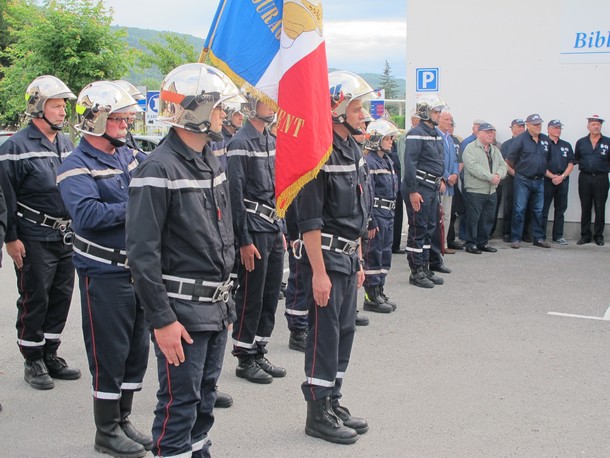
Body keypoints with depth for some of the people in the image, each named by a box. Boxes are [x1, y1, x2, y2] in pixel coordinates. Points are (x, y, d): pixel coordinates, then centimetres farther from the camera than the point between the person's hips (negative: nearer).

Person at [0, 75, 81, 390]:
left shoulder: (66, 144, 12)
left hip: (66, 237, 7)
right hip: (34, 241, -7)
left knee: (61, 298, 12)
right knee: (34, 301, 1)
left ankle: (50, 356, 25)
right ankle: (33, 363, 14)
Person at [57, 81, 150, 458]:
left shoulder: (130, 155, 9)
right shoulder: (77, 168, -13)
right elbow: (87, 215, -28)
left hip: (140, 269, 7)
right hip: (105, 274, -7)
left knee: (137, 349, 15)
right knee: (109, 353, 2)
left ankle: (123, 420, 31)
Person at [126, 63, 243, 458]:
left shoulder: (212, 163, 11)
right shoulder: (159, 170, -17)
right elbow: (143, 254, -19)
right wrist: (162, 320, -20)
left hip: (216, 307, 8)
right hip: (183, 312, -8)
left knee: (205, 395, 19)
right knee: (179, 403, 2)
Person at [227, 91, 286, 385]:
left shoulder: (271, 141, 14)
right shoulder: (240, 144, -12)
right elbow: (235, 195, -15)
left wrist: (281, 230, 17)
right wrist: (244, 241, -17)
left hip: (274, 230, 8)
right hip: (254, 232, -8)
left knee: (271, 295, 13)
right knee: (251, 297, 0)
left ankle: (259, 353, 25)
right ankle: (245, 360, 12)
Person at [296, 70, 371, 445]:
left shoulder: (353, 149, 12)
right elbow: (310, 220, -20)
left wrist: (358, 259, 19)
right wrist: (319, 272, -21)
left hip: (349, 256, 9)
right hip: (327, 256, -9)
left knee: (345, 330, 14)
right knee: (325, 334, -1)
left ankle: (334, 403, 26)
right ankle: (318, 413, 11)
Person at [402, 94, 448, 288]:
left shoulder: (436, 133, 16)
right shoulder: (416, 134, -14)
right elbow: (410, 163, -19)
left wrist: (441, 179, 19)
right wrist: (413, 191, -22)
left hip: (433, 187, 10)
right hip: (420, 187, -10)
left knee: (429, 228, 13)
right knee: (418, 229, -4)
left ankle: (424, 268, 22)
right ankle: (416, 272, 3)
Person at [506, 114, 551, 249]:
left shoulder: (546, 140, 7)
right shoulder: (520, 139, -8)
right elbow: (510, 160, -4)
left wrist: (542, 170, 15)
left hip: (539, 180, 5)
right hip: (523, 180, -5)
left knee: (539, 211, 10)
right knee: (519, 210, -2)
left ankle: (539, 238, 18)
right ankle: (516, 239, 4)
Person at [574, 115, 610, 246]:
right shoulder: (581, 142, 9)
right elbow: (576, 159, 15)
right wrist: (583, 165, 3)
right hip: (584, 178, 2)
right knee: (585, 208, 7)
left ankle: (598, 236, 12)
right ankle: (585, 235, 14)